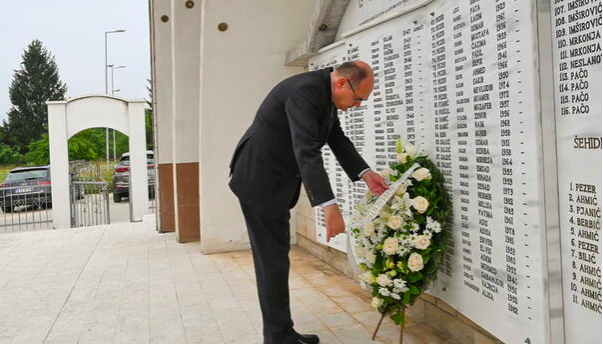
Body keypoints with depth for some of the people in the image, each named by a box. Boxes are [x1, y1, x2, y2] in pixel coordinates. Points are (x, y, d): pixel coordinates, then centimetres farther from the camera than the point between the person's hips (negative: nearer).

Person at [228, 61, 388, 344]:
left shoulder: (327, 92, 5)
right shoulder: (306, 91, -26)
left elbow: (338, 139, 11)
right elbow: (306, 151, -35)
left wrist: (365, 173, -3)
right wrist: (329, 206, -40)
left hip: (276, 181, 10)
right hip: (259, 180, -10)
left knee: (275, 259, 14)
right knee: (273, 261, -4)